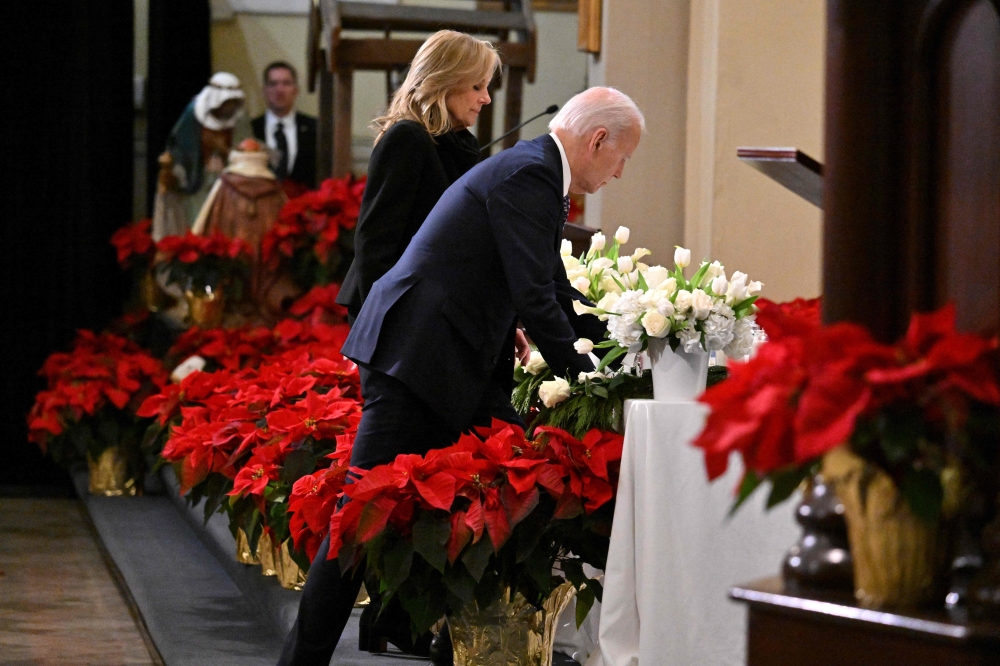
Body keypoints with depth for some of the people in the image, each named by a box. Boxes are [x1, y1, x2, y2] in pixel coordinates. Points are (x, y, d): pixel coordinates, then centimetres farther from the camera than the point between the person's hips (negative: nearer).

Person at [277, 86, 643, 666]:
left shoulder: (534, 173, 17)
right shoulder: (527, 176, -15)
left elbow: (557, 292, 25)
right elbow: (535, 298, -19)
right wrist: (583, 377, -12)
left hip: (456, 368, 11)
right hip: (415, 354, -11)